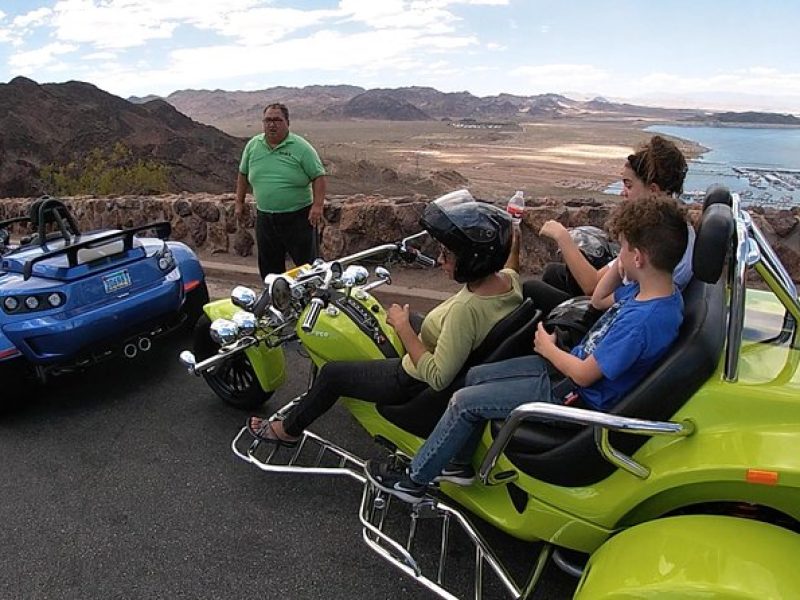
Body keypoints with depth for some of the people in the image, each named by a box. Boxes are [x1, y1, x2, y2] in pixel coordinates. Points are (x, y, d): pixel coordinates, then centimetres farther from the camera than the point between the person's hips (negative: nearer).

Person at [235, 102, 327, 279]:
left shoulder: (301, 147, -7)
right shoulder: (253, 145, 6)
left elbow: (318, 177, -7)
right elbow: (243, 174, 17)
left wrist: (317, 205, -18)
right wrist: (239, 202, 14)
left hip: (298, 217, -4)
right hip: (264, 217, 4)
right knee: (268, 267, 14)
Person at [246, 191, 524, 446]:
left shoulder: (466, 309, -38)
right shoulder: (510, 280, -13)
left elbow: (438, 377, -35)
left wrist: (403, 327, -28)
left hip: (417, 384, -9)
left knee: (332, 373, 7)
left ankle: (288, 430, 32)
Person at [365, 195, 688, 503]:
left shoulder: (643, 321, -32)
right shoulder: (651, 290, -4)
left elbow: (584, 374, -25)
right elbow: (598, 297, 13)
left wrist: (547, 348, -8)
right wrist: (622, 262, -3)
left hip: (574, 396, -9)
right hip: (574, 366, 10)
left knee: (464, 402, -6)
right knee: (476, 375, 11)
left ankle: (414, 479, 14)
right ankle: (459, 463, 29)